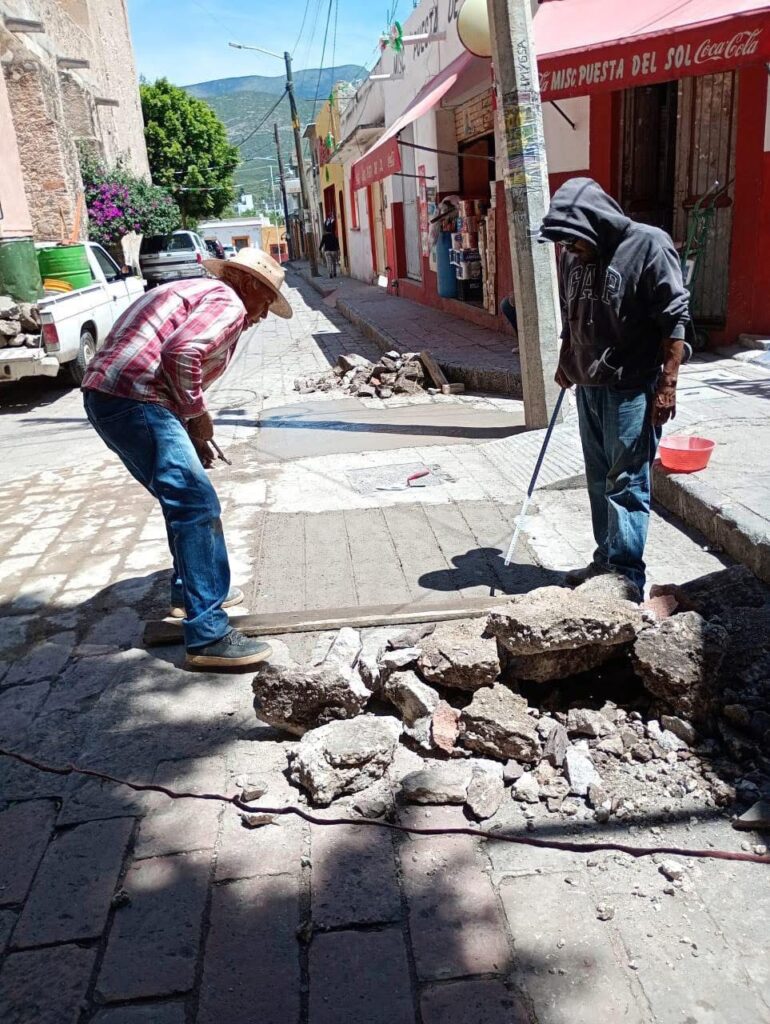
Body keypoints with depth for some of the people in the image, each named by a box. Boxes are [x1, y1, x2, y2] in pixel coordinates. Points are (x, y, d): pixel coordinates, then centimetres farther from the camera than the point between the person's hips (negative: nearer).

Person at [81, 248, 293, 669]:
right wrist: (198, 413, -8)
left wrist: (193, 436, 24)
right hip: (132, 400, -11)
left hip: (108, 396, 11)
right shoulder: (228, 302, -3)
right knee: (197, 506, -12)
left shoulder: (201, 293, 28)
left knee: (184, 496, 23)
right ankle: (208, 636, -11)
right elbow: (181, 352, -22)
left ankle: (190, 591, 35)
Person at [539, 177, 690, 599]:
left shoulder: (649, 245, -13)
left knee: (626, 484, -4)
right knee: (599, 480, 14)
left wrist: (667, 384, -18)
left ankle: (626, 578, 4)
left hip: (632, 389, -7)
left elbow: (675, 318, -14)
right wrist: (565, 362, 24)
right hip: (589, 386, 7)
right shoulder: (573, 256, 6)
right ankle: (606, 560, 27)